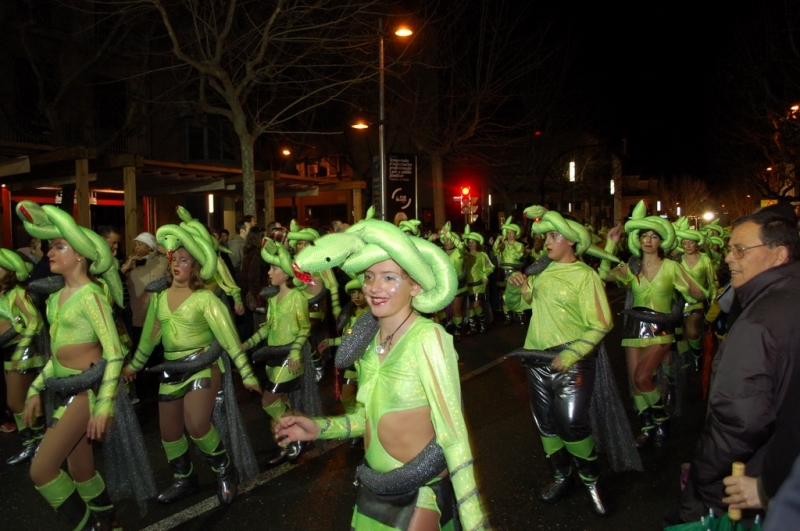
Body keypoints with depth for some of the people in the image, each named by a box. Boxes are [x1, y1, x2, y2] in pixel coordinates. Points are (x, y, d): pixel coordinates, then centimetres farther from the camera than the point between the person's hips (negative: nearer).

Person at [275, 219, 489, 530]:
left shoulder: (428, 338, -21)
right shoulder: (369, 338, -2)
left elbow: (452, 432, -24)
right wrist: (319, 428, 1)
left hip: (421, 490, -6)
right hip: (374, 487, 7)